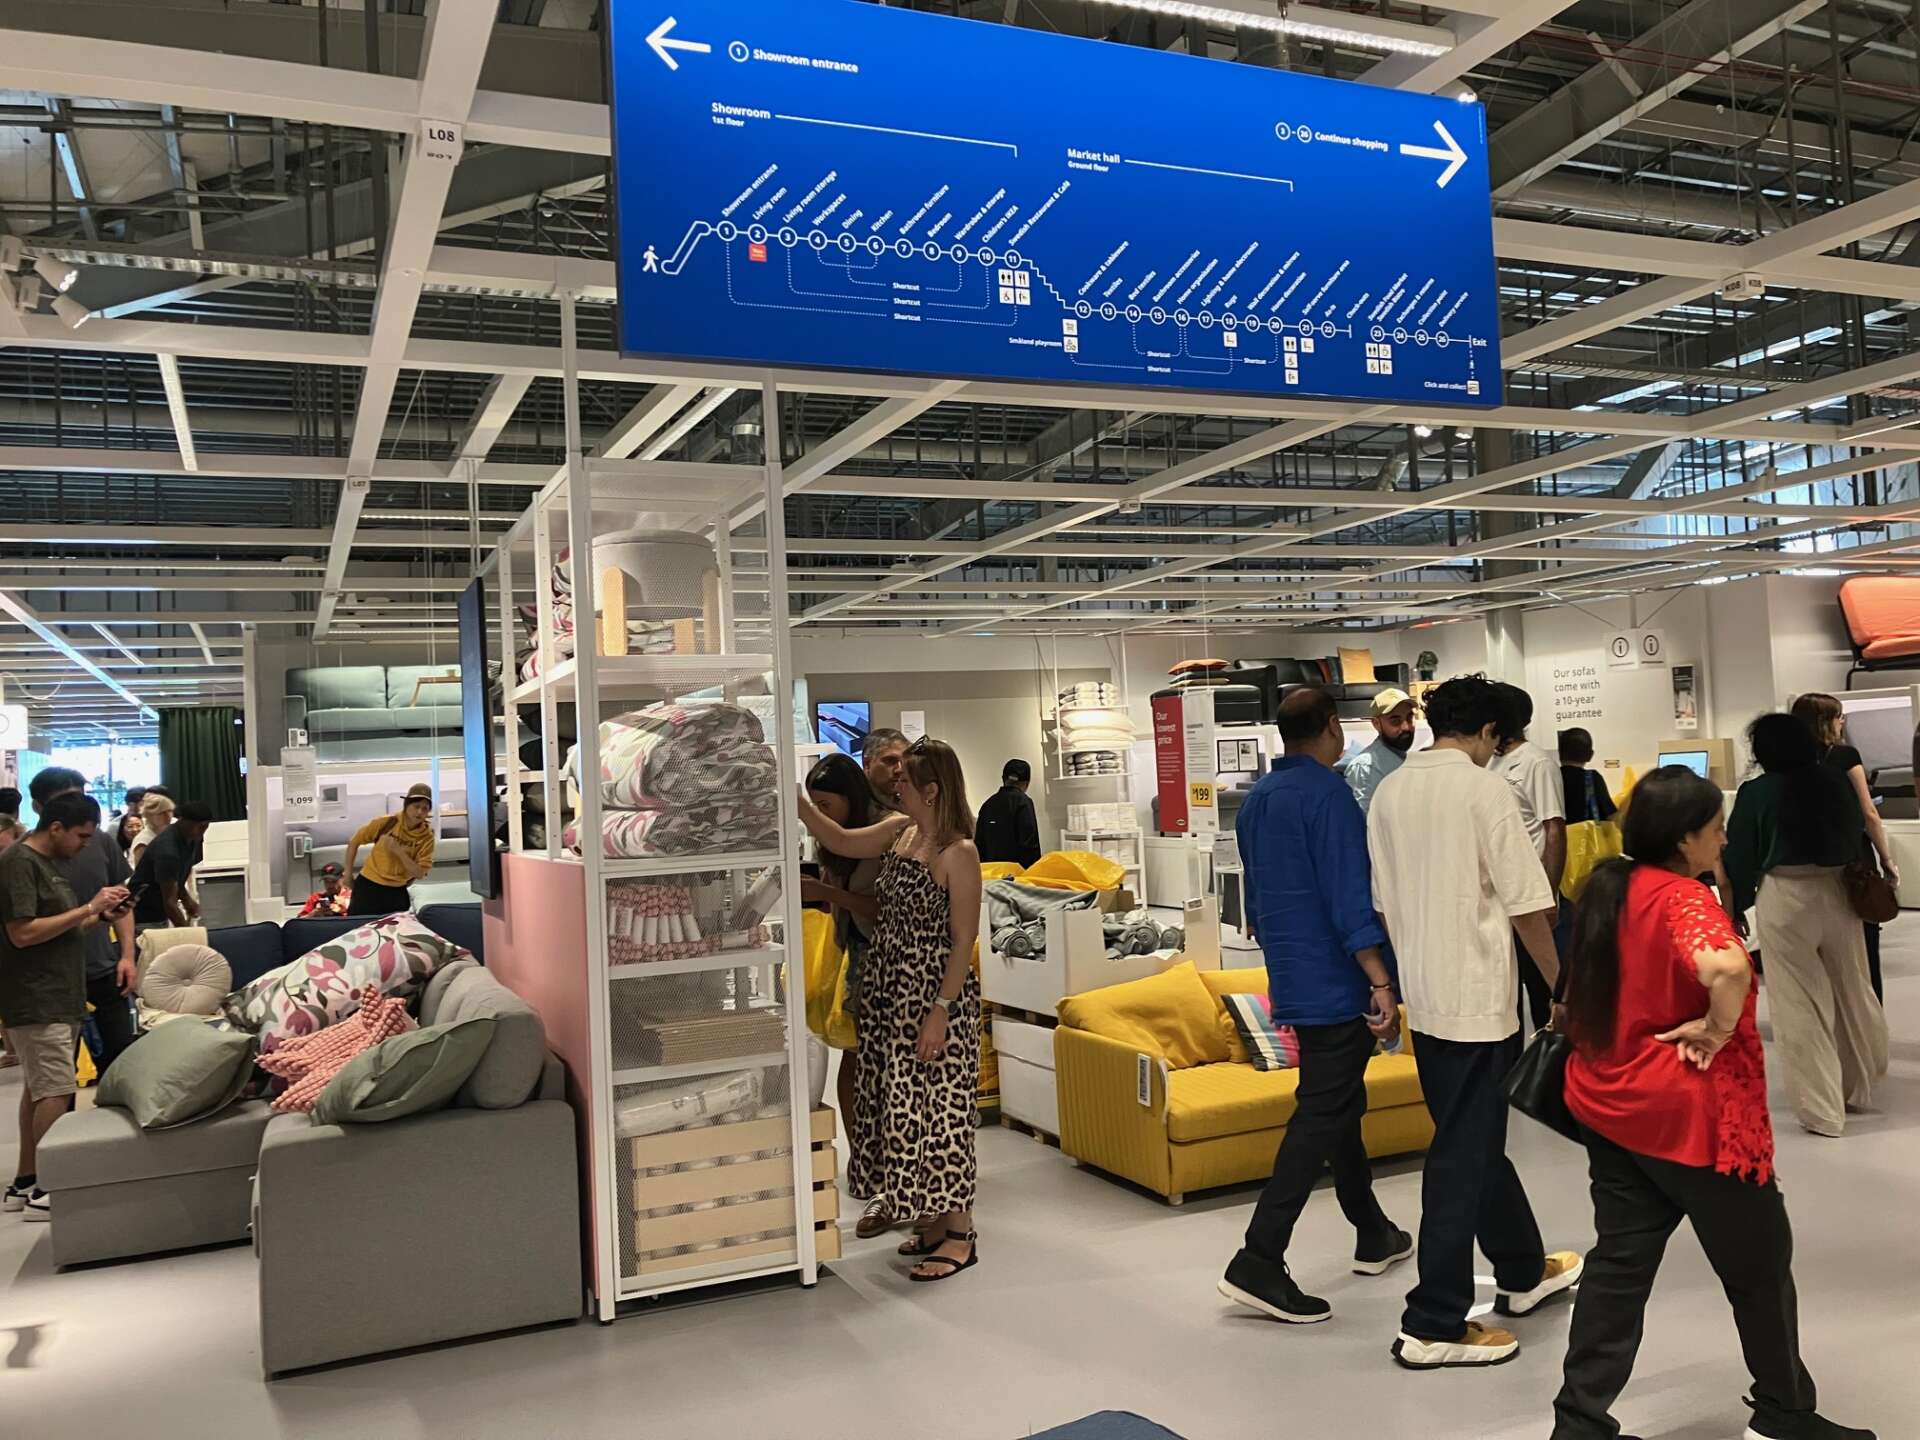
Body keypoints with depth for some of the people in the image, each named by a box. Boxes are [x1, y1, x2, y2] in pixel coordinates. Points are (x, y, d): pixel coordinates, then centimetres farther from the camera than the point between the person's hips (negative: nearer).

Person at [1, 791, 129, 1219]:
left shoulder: (54, 863, 15)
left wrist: (101, 915, 2)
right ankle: (45, 1191, -4)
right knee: (57, 1092, -10)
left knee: (38, 1089, 13)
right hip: (34, 1001, -10)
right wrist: (88, 908, -18)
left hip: (59, 998, 10)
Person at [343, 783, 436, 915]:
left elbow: (419, 872, -13)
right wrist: (348, 874, 4)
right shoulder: (386, 823, -12)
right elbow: (354, 842, 1)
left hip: (397, 892, 1)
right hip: (368, 885, -1)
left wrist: (399, 851, -21)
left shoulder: (427, 836, -10)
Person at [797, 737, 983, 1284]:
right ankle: (932, 1221, 27)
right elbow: (840, 842, 16)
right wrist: (796, 798, 5)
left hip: (935, 994, -8)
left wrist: (940, 1012, -20)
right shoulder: (900, 830, 6)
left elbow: (963, 940, -18)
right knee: (902, 1105, 13)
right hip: (892, 991, 9)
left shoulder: (958, 854, -17)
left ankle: (960, 1233, 11)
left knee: (938, 1107, -2)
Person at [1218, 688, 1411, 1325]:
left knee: (1339, 1103, 19)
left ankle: (1373, 1236, 33)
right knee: (1322, 1117, -6)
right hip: (1336, 984, -9)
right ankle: (1259, 1262, -8)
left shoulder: (1255, 800, 12)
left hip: (1292, 980, 9)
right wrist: (1382, 983, -20)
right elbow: (1349, 899, -21)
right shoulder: (1327, 794, -15)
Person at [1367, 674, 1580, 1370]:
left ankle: (1523, 1271, 39)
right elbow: (1526, 905, -12)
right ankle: (1435, 1324, 5)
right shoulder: (1485, 790, -13)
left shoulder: (1388, 793, 6)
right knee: (1464, 1153, 0)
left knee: (1476, 1136, 21)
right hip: (1478, 993, -7)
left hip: (1423, 994, 7)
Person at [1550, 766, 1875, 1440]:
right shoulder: (1682, 897, -21)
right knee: (1759, 1263, 15)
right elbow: (1727, 967, -42)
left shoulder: (1610, 889, 6)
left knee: (1619, 1262, 12)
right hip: (1689, 1115, -8)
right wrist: (1718, 1028, -25)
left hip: (1610, 1105, 8)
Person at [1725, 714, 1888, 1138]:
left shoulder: (1756, 793, -10)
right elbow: (1857, 836, 13)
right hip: (1839, 892, 5)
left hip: (1785, 899, -5)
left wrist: (1737, 908, 6)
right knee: (1851, 993, 20)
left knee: (1799, 1006, 3)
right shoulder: (1836, 782, 2)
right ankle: (1858, 1088, 36)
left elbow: (1740, 857, -5)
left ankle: (1822, 1110, 8)